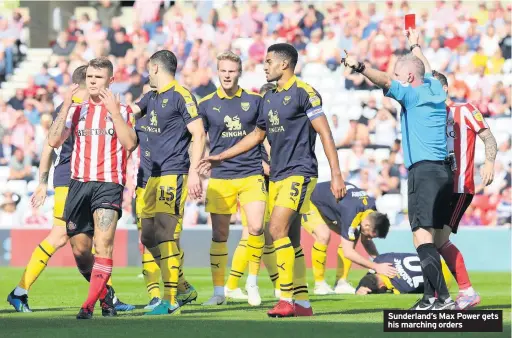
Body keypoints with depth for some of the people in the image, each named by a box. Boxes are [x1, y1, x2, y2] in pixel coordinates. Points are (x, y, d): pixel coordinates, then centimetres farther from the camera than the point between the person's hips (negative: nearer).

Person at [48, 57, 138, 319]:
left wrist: (114, 111, -16)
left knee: (103, 242, -20)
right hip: (79, 183, 4)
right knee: (80, 250, 5)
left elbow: (130, 144, -11)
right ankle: (105, 294, 26)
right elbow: (54, 141, 0)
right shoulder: (76, 110, 13)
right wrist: (65, 107, -8)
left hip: (109, 183, -4)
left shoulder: (121, 110, 6)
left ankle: (90, 304, -22)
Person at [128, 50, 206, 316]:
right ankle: (182, 287, 22)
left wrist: (194, 172, -19)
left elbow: (199, 134, -13)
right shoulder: (151, 97, 17)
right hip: (154, 176, 9)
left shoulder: (181, 96, -9)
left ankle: (170, 301, -13)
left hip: (174, 175, -9)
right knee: (148, 237, 11)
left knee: (164, 236, -14)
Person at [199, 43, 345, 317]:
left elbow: (325, 133, -12)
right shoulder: (269, 97, 15)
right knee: (291, 240, 7)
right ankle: (303, 303, 10)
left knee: (278, 229, -19)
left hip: (299, 173, -8)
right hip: (277, 175, 8)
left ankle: (287, 299, -18)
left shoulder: (304, 92, -9)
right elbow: (257, 135, 27)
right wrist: (220, 157, 28)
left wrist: (336, 174, -17)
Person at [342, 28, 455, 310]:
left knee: (422, 236, -15)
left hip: (423, 170, -9)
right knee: (428, 237, 13)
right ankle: (430, 296, 13)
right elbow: (427, 70, 39)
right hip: (444, 171, 9)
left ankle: (443, 297, -25)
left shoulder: (413, 94, -5)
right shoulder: (435, 90, 17)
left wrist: (359, 67, -35)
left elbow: (385, 81, -23)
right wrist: (415, 46, 54)